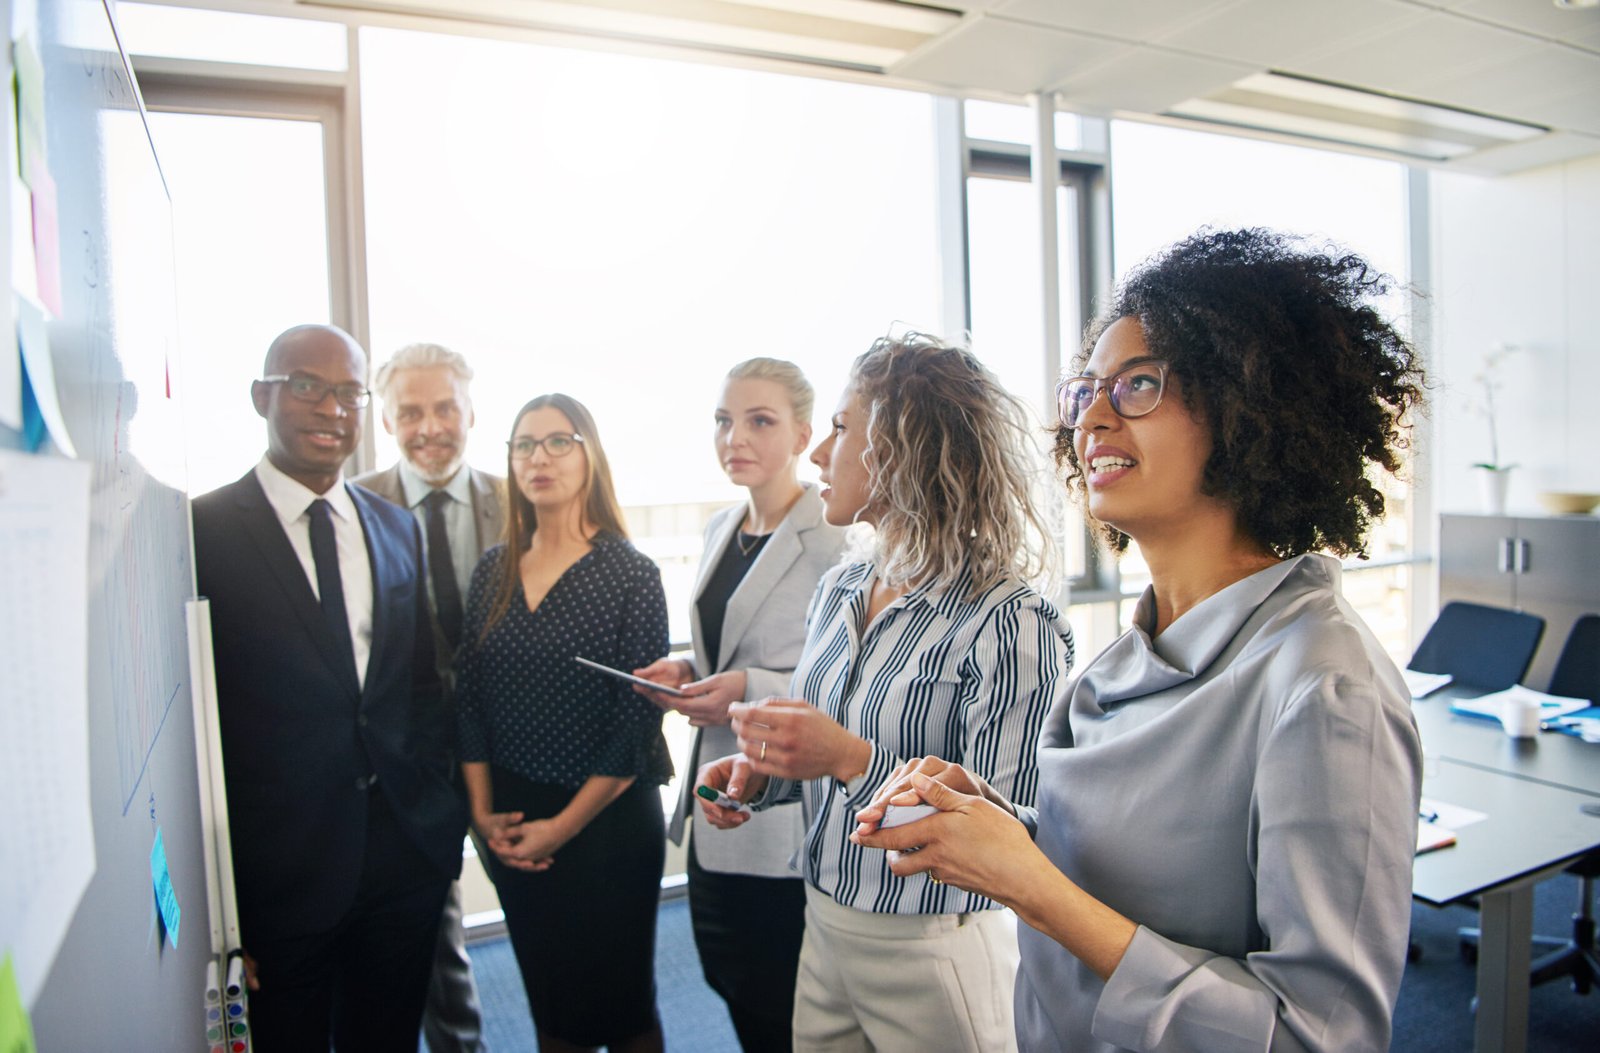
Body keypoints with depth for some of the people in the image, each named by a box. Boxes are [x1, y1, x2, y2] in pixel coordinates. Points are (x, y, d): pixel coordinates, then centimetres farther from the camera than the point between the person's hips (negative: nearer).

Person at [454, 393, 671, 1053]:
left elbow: (638, 719, -11)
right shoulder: (493, 572, 4)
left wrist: (566, 824, -10)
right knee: (547, 997, 16)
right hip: (510, 823, 4)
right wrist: (483, 811, -1)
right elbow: (468, 698, 6)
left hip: (606, 819, -4)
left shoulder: (631, 575, -9)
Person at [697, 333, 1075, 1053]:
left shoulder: (1008, 625, -21)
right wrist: (761, 774, -5)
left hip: (930, 951, -6)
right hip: (822, 932, 7)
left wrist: (854, 760, -30)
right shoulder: (838, 591, 2)